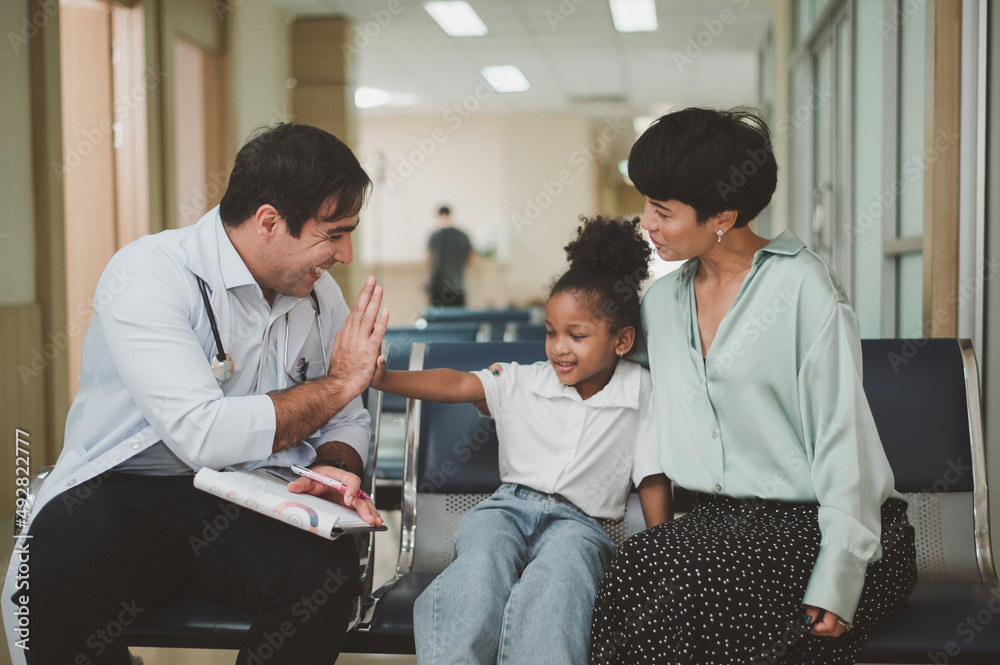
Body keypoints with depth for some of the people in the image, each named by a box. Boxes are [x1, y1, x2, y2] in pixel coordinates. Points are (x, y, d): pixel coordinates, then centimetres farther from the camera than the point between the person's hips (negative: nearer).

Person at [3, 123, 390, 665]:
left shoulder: (319, 294, 6)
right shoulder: (147, 274, -15)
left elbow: (346, 423, 15)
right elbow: (204, 435, -25)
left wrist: (333, 468, -11)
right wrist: (338, 382, -13)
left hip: (246, 505, 4)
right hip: (123, 494, -4)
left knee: (329, 568, -27)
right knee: (59, 575, -35)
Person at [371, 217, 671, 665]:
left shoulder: (641, 394, 4)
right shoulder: (522, 383, 8)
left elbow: (653, 481, 5)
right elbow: (459, 384, -5)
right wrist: (384, 379, -21)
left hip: (579, 521, -1)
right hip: (510, 505, 2)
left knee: (563, 566, -38)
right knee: (482, 561, -33)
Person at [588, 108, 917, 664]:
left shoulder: (802, 286, -8)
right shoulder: (661, 301, 13)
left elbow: (843, 438, -12)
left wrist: (835, 582, -18)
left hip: (812, 522, -5)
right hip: (722, 519, 5)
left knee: (680, 574, -31)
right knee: (636, 564, -28)